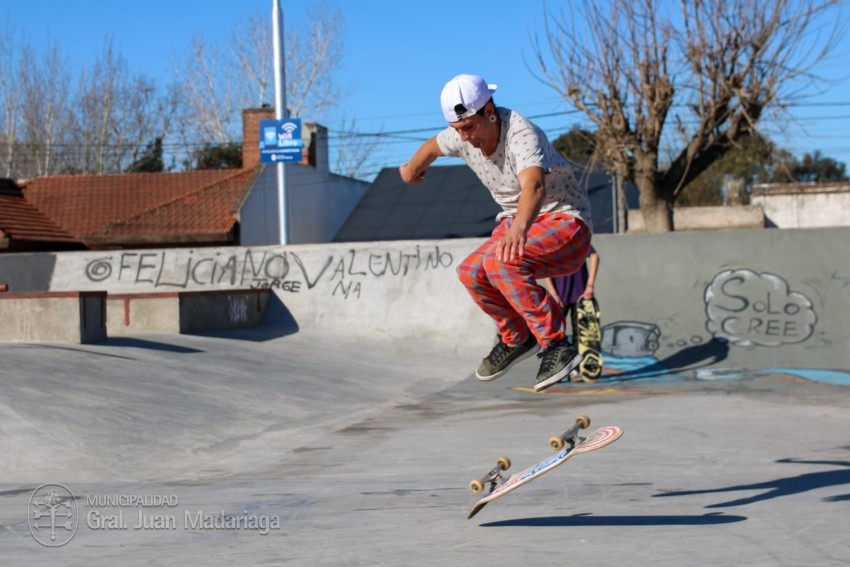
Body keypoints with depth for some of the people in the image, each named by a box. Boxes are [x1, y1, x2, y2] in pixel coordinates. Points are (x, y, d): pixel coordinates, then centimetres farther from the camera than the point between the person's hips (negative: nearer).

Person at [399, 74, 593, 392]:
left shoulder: (521, 134, -29)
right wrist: (411, 169, 39)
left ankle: (555, 345, -25)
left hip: (565, 221, -7)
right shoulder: (461, 137, -6)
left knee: (501, 261, -33)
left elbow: (534, 186, -49)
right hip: (516, 223, 8)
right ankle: (517, 339, 9)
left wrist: (519, 228, -68)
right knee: (472, 272, -16)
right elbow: (433, 146, 19)